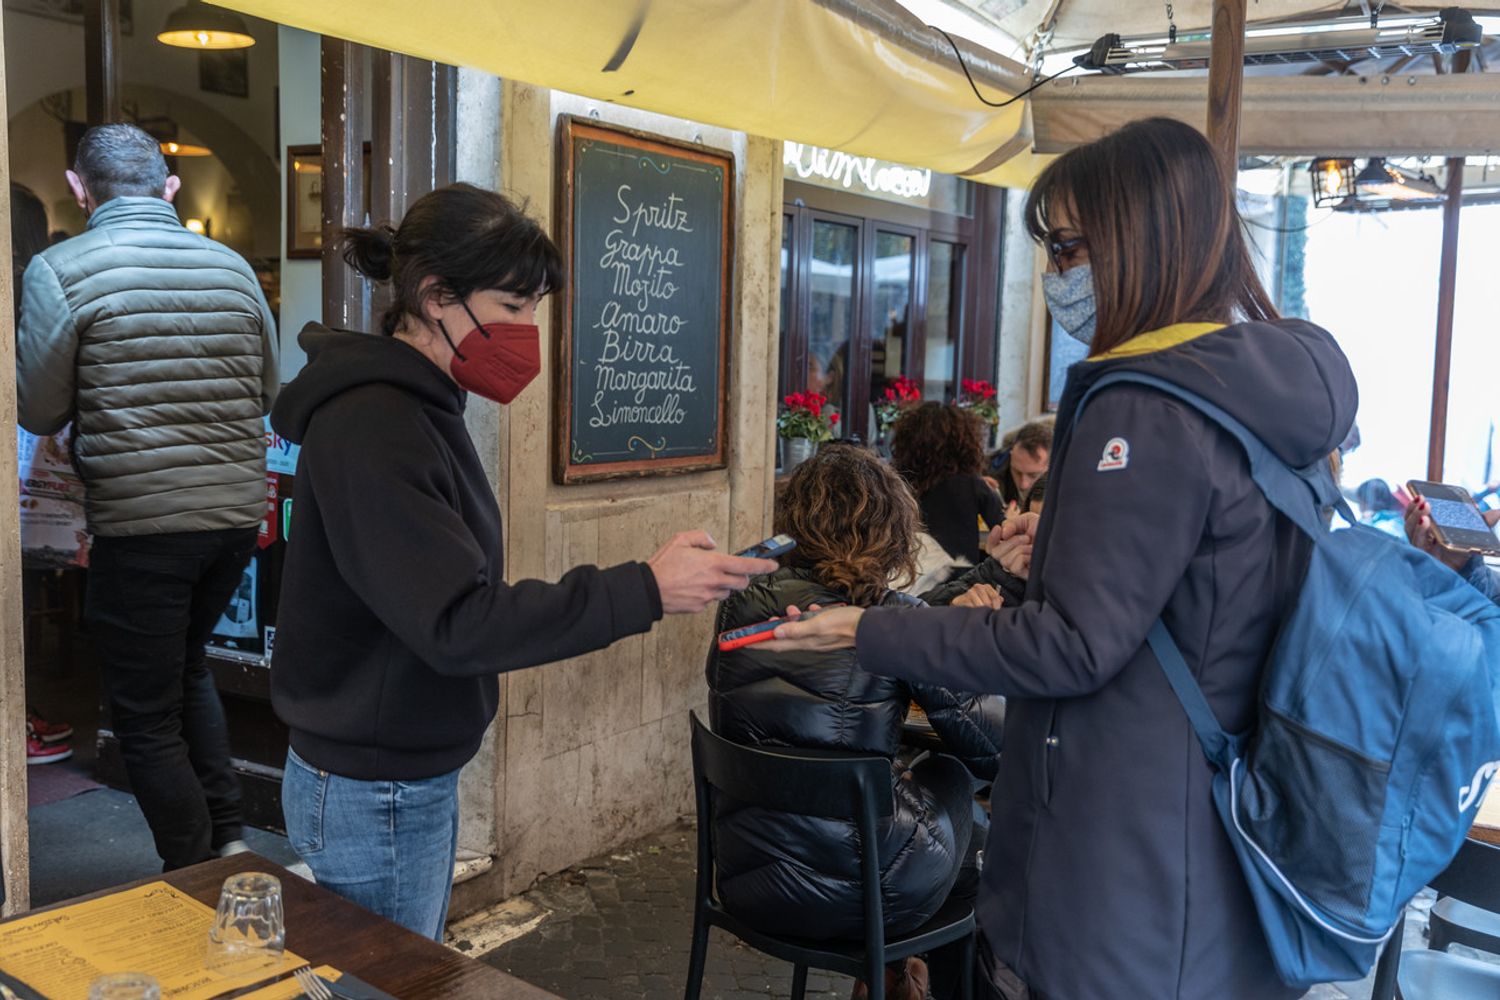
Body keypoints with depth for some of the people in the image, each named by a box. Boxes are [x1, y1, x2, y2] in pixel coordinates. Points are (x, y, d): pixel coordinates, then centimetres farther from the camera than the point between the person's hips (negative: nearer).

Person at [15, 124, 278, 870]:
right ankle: (228, 837, 26)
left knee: (148, 716, 9)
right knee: (186, 667, 27)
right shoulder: (233, 266, 4)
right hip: (238, 511, 5)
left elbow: (39, 413, -4)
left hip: (139, 522, -5)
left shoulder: (60, 270, -8)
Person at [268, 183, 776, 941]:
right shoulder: (371, 429, -23)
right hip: (371, 797, -9)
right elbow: (456, 623, -28)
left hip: (415, 774, 9)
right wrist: (644, 592, -30)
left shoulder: (414, 406, 7)